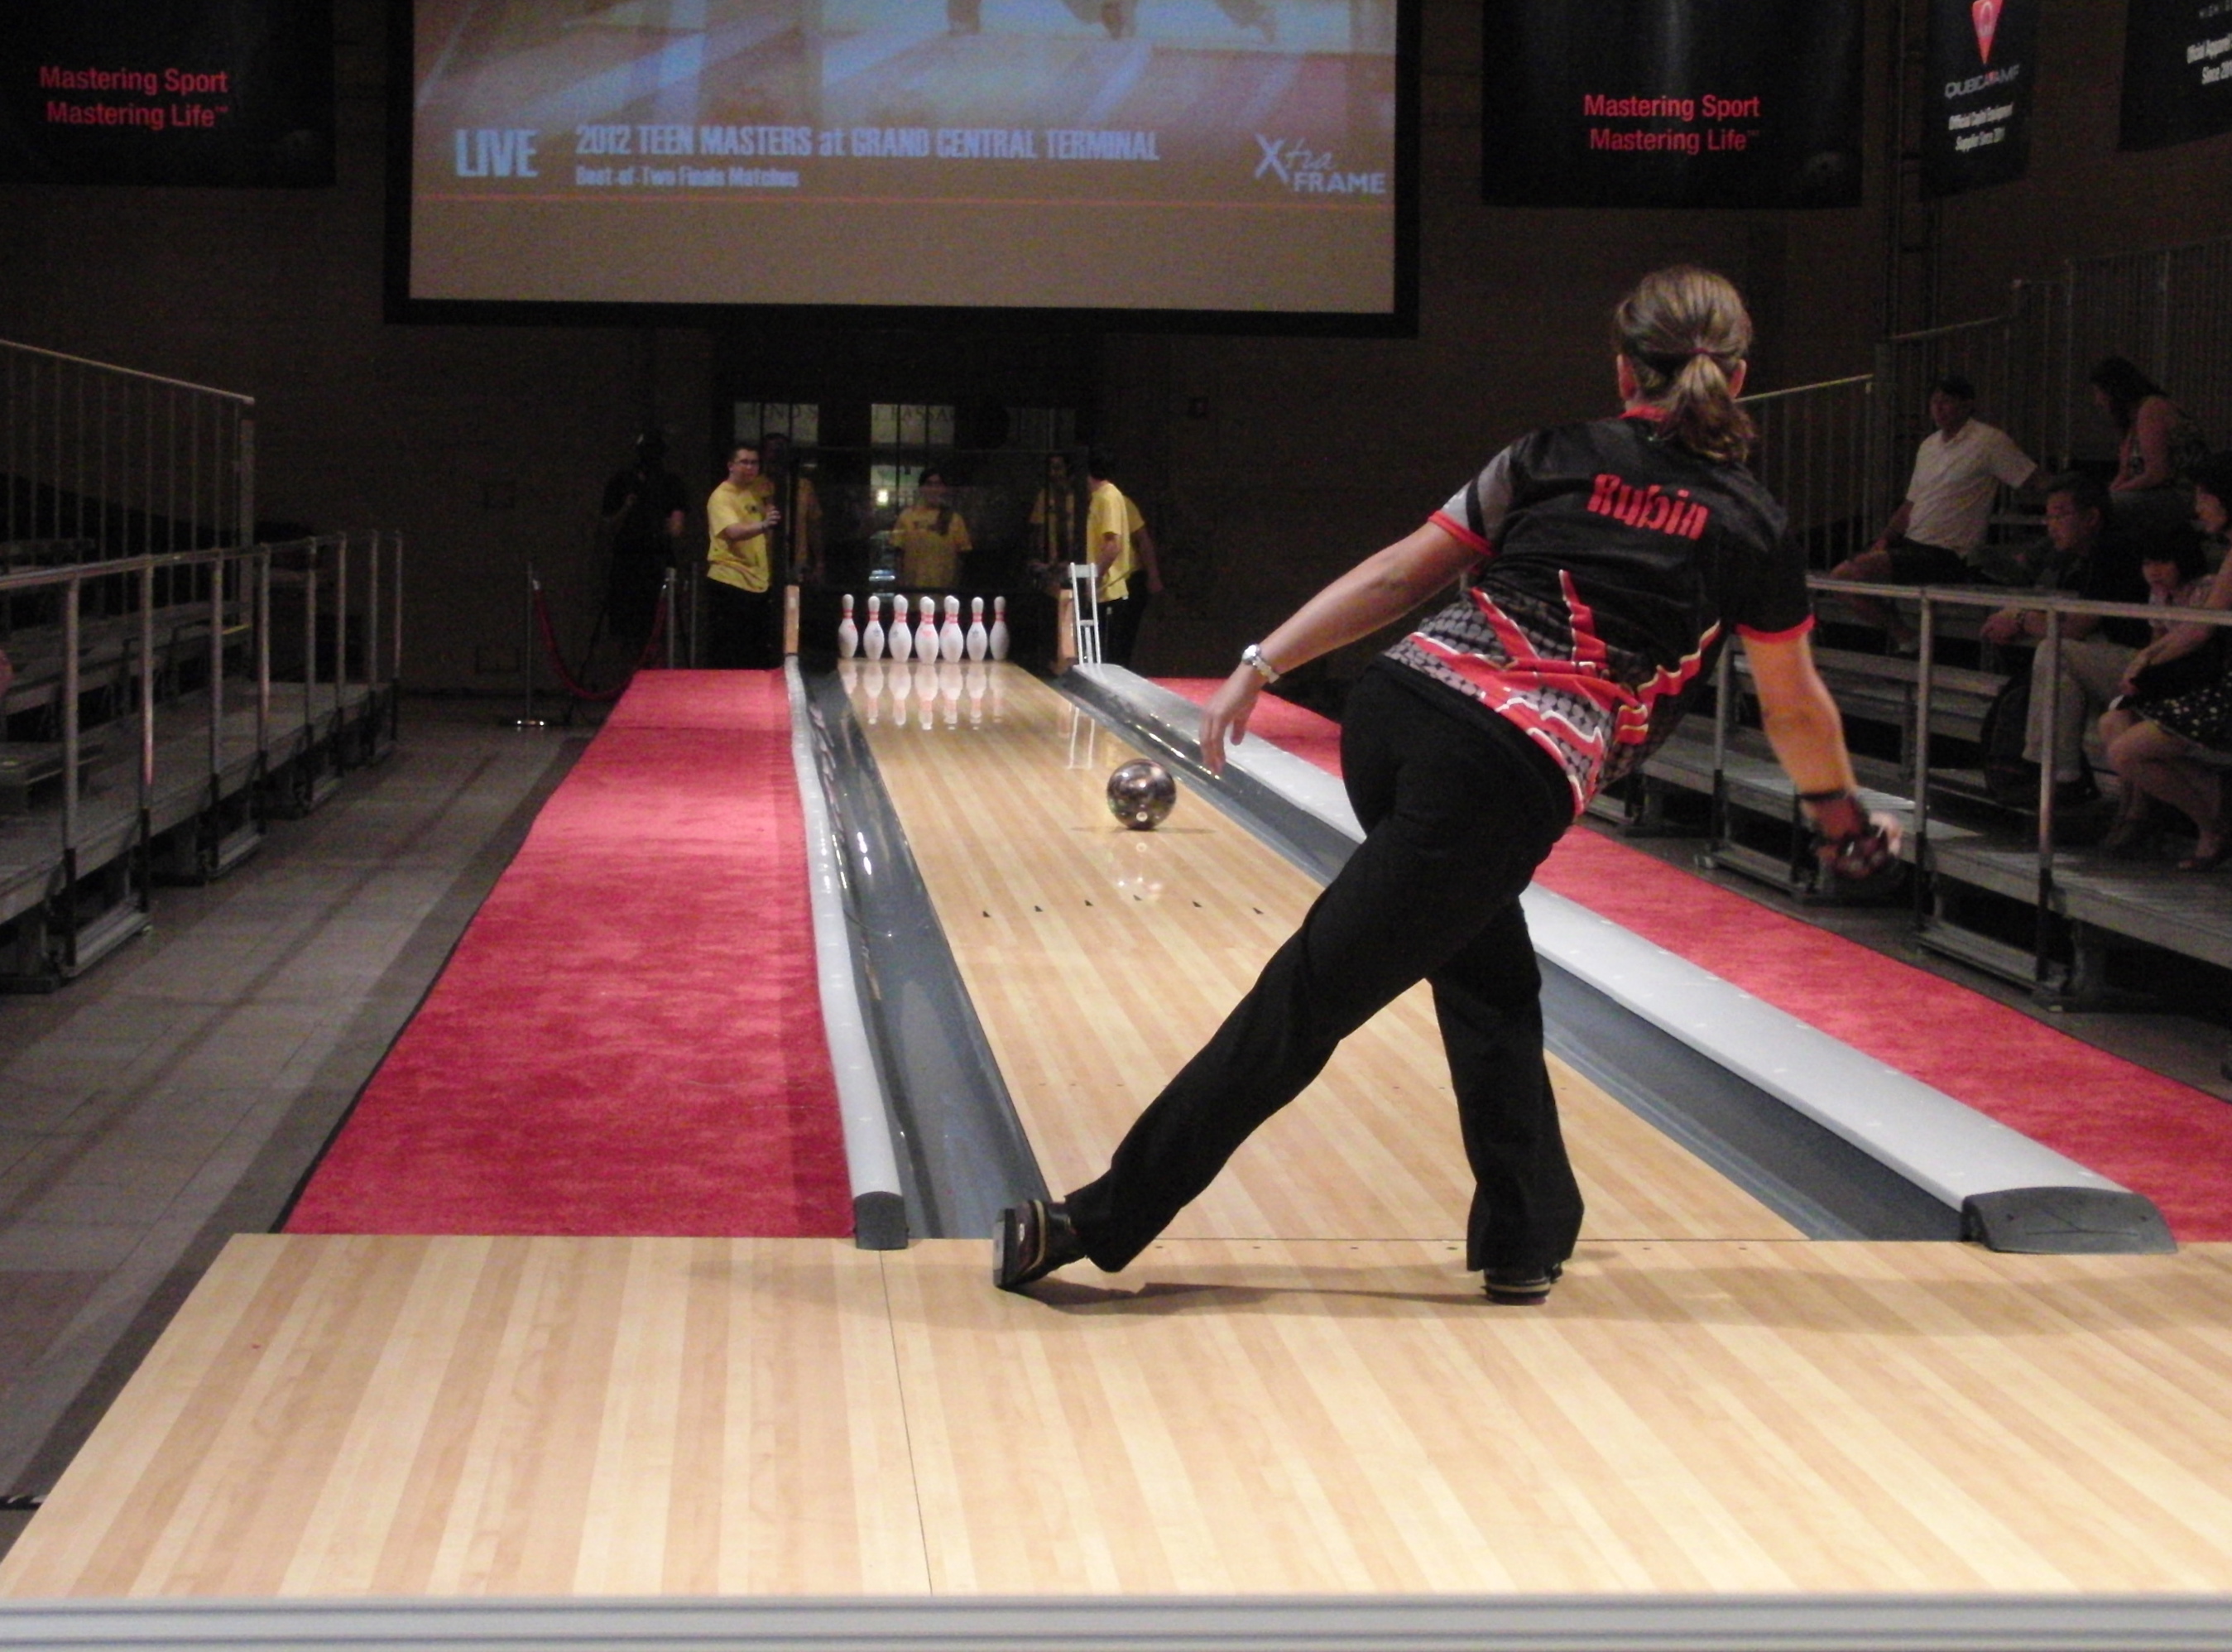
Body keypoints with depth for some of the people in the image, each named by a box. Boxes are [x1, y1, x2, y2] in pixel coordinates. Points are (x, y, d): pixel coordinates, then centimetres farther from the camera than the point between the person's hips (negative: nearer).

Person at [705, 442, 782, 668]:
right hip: (730, 582, -8)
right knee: (727, 657, -6)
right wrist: (763, 525, -47)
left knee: (762, 656, 11)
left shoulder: (756, 492, 14)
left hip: (759, 583, 8)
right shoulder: (722, 497, -13)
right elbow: (734, 531, -31)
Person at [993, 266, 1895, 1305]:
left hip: (1399, 708, 4)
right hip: (1510, 780, -4)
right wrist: (1842, 814, 40)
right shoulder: (1750, 531, 10)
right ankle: (1101, 1220, 4)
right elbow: (1796, 710, 22)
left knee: (1488, 977, 22)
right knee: (1314, 997, -1)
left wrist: (1260, 666, 15)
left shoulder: (1552, 459, 15)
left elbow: (1396, 574, 12)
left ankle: (1527, 1240, 27)